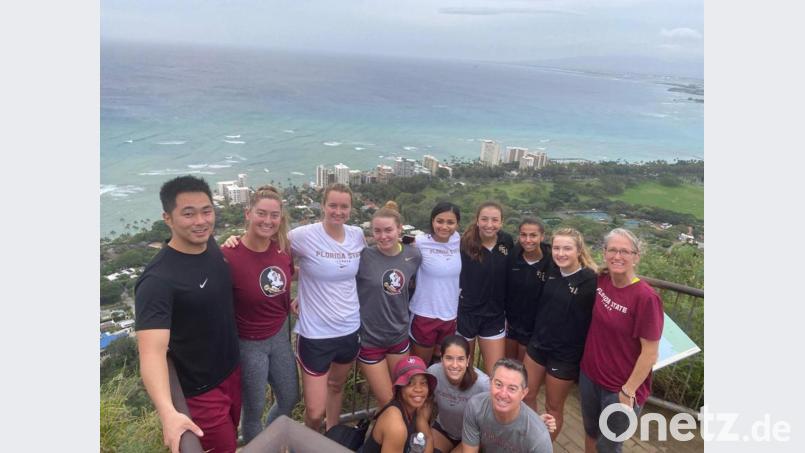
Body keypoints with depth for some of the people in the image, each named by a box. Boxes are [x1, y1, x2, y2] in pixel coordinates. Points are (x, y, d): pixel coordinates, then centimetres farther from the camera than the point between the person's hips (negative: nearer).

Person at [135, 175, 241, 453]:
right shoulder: (158, 280, -28)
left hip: (232, 372, 7)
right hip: (200, 391, -7)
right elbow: (152, 351, -37)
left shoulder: (212, 246, -6)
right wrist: (167, 412, -52)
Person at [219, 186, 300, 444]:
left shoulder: (283, 248, -8)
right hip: (248, 343, -6)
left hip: (280, 335, 6)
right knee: (255, 408, 15)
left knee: (290, 398, 23)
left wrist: (291, 302, -1)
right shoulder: (228, 256, -26)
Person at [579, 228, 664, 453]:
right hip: (589, 375, 5)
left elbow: (650, 354, -19)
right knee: (591, 432, 25)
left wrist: (628, 391, -14)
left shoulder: (646, 297, -25)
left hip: (621, 389, -5)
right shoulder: (601, 281, -7)